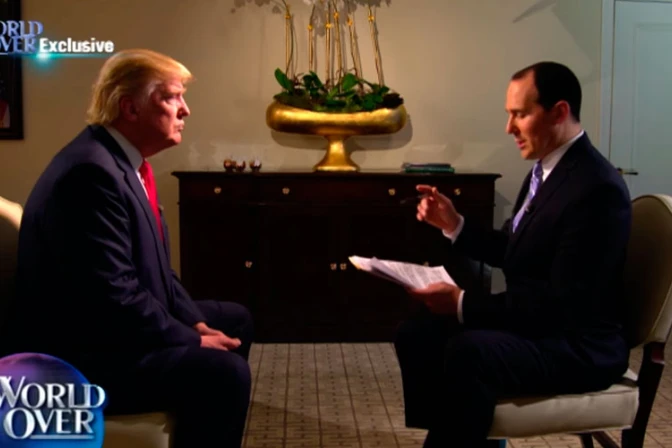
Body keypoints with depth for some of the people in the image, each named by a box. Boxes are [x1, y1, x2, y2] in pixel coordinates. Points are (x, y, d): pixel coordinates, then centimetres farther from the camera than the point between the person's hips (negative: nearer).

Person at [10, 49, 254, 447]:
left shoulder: (125, 161, 7)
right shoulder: (92, 170, -24)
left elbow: (154, 267, 13)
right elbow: (113, 296, -28)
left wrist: (195, 322, 1)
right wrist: (193, 341, -17)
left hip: (112, 323, 11)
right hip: (80, 353, -11)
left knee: (235, 319, 19)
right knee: (224, 371, -26)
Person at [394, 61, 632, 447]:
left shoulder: (597, 188, -22)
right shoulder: (546, 168, 7)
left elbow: (562, 304, -25)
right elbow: (512, 254, 14)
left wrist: (464, 304, -25)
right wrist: (453, 224, 0)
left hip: (577, 346, -9)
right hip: (532, 323, 9)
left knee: (468, 351, -33)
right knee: (417, 333, 0)